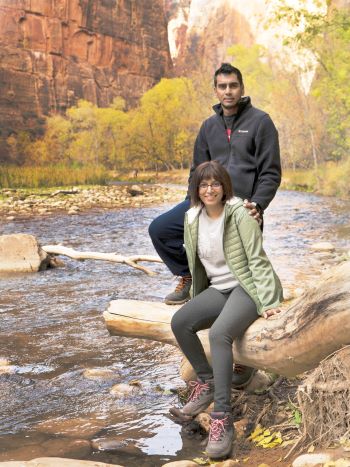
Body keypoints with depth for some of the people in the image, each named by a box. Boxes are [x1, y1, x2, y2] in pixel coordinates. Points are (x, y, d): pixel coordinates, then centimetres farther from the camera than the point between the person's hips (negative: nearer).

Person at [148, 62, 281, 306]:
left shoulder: (260, 121, -4)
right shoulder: (209, 126, 12)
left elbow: (271, 173, -7)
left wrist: (257, 206, -18)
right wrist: (190, 203, 6)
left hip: (242, 205, -5)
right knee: (159, 229, -5)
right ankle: (188, 276, 14)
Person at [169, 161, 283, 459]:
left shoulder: (239, 214, -12)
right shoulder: (193, 219, 6)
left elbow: (257, 260, -15)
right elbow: (195, 264, 15)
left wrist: (269, 301, -22)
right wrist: (198, 302, 18)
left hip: (247, 288, -6)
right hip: (218, 289, 6)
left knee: (219, 332, -32)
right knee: (179, 322, -18)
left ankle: (222, 418, -30)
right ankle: (207, 383, 2)